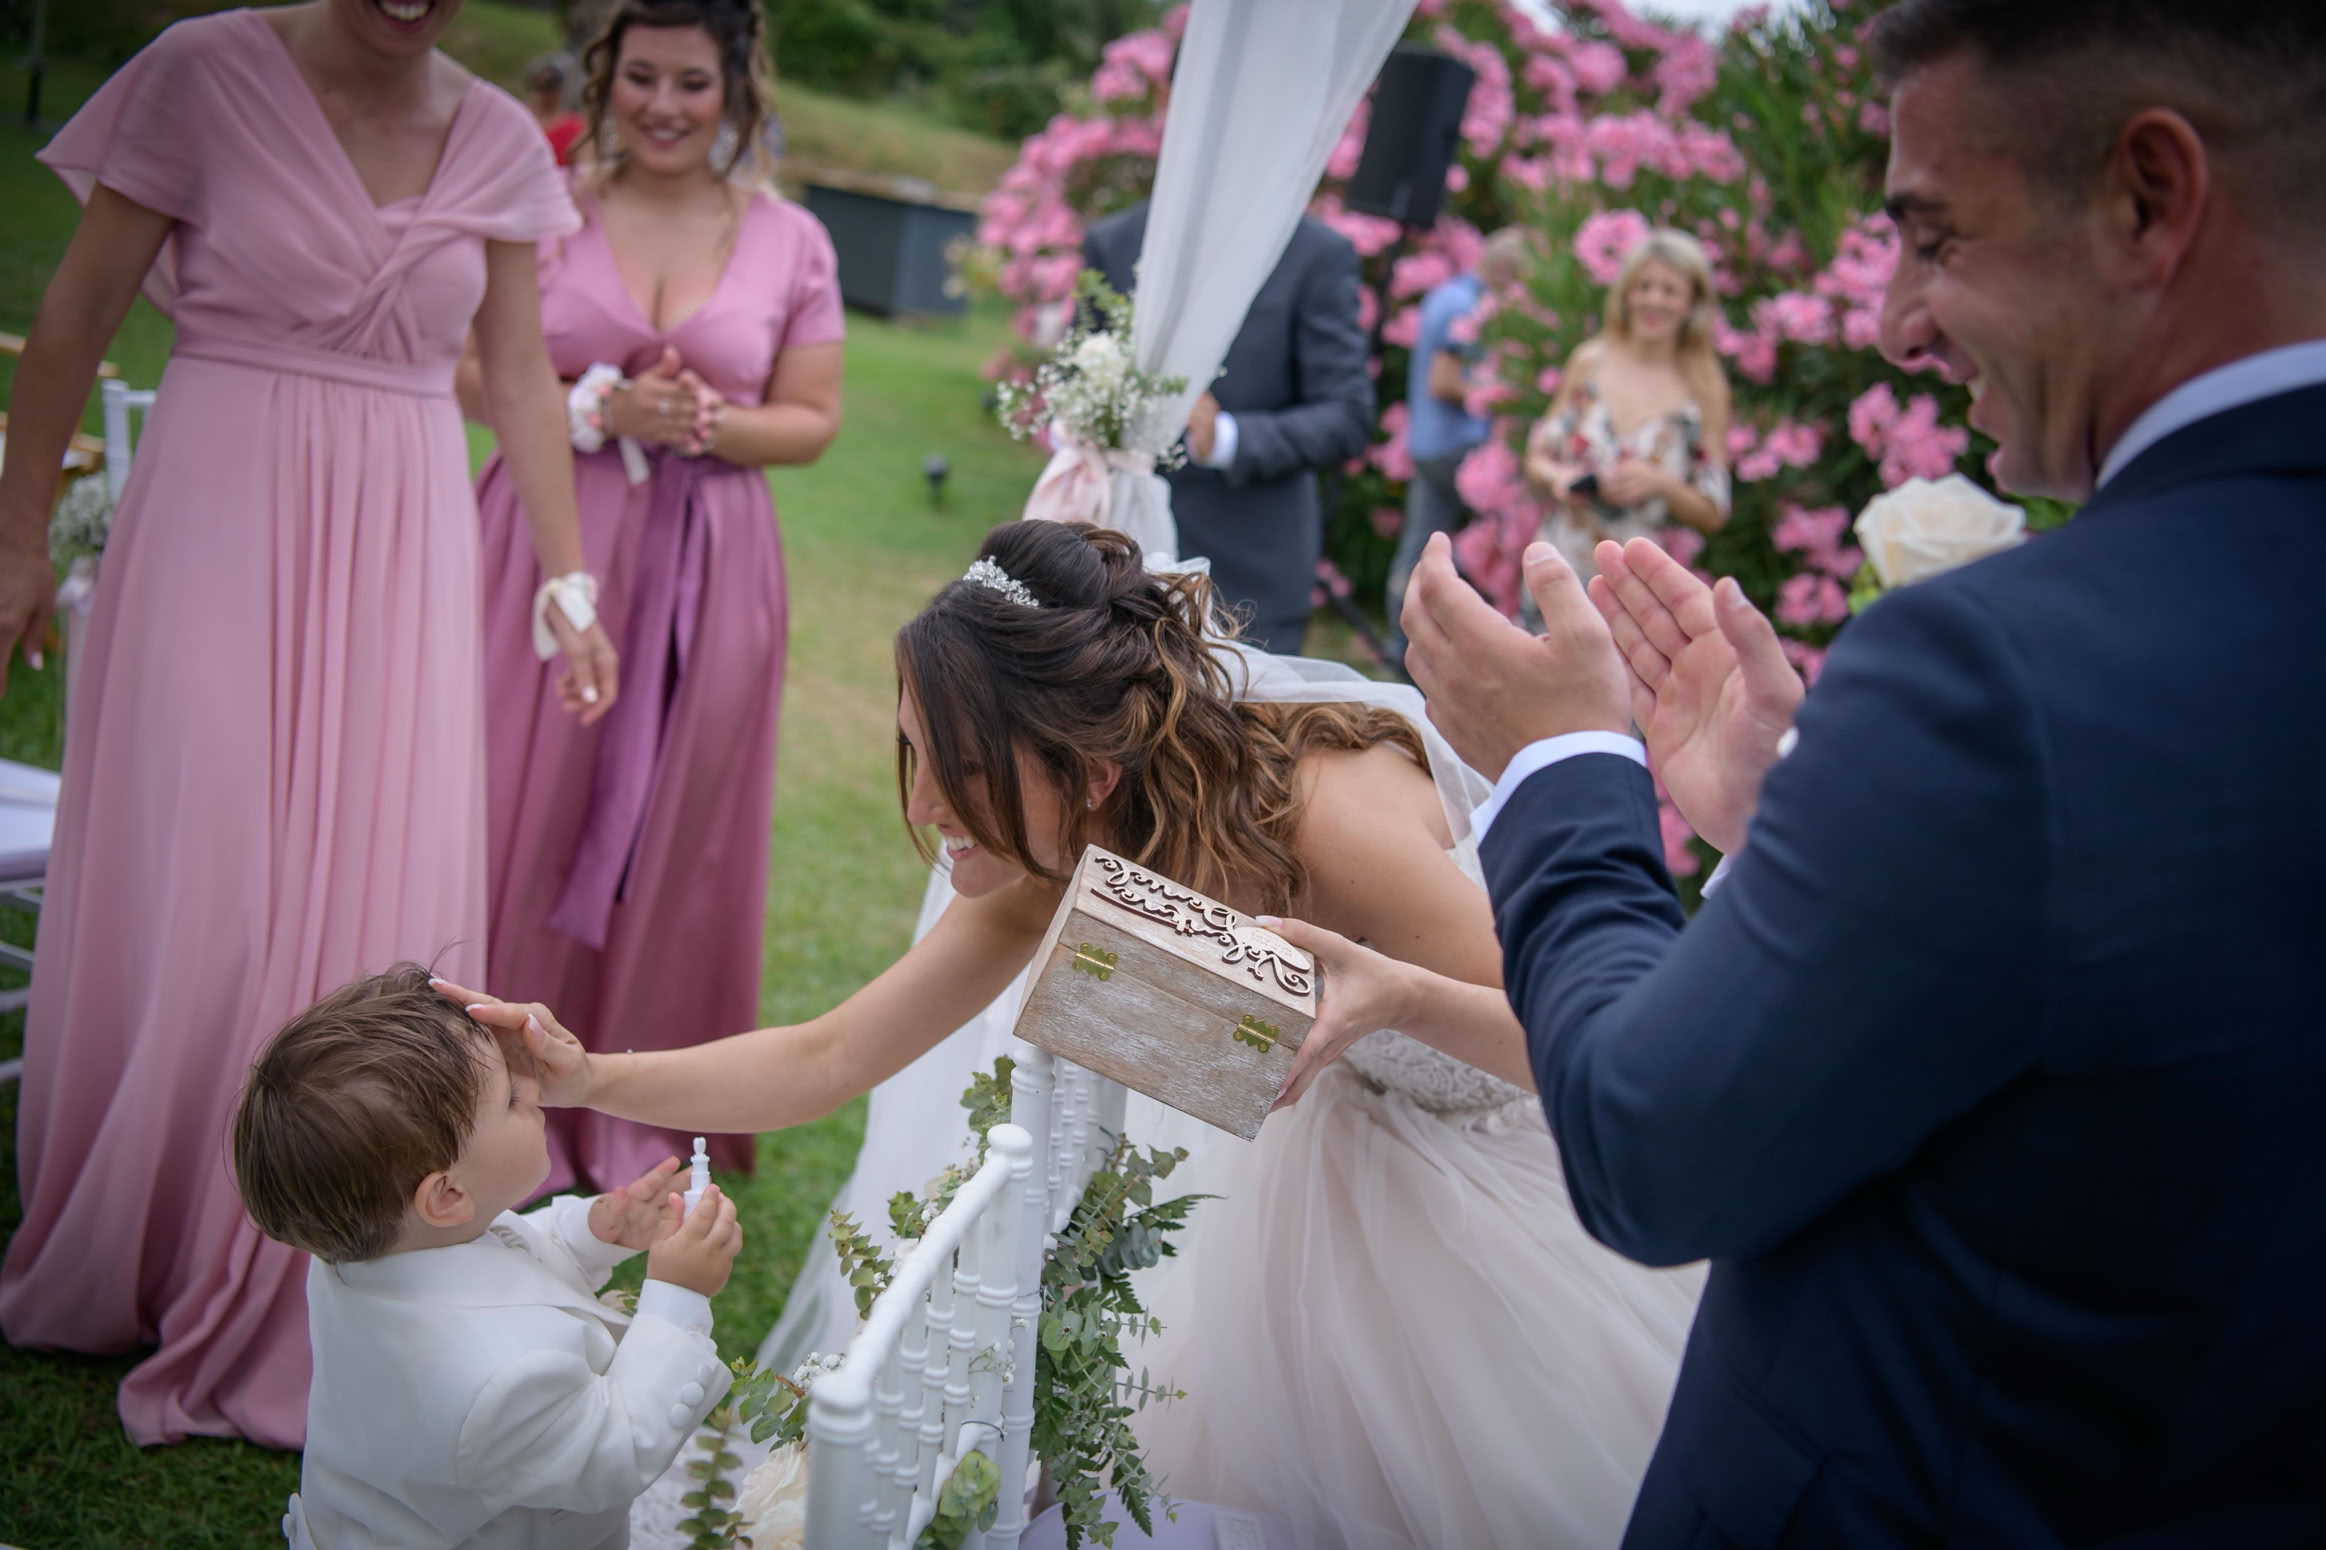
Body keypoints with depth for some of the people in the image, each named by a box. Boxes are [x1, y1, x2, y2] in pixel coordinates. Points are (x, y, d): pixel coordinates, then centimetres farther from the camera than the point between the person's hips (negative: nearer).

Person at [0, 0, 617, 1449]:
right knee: (192, 887, 3)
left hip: (405, 551, 3)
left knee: (378, 896, 4)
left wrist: (568, 584, 11)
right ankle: (129, 1260, 26)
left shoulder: (497, 140, 5)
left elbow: (521, 377, 12)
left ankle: (294, 1308, 21)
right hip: (222, 526, -3)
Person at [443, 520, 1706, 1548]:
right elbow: (825, 1060, -12)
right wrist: (589, 1079, -24)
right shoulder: (1053, 871, -19)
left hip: (1542, 1161, -5)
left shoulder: (1330, 814, -40)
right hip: (1363, 1148, 5)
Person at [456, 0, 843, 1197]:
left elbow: (814, 418, 6)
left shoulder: (790, 241, 4)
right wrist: (598, 407, -14)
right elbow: (466, 371, 1)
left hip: (705, 578, 1)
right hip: (546, 548, -1)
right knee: (519, 817, 2)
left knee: (668, 834, 8)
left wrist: (709, 424, -12)